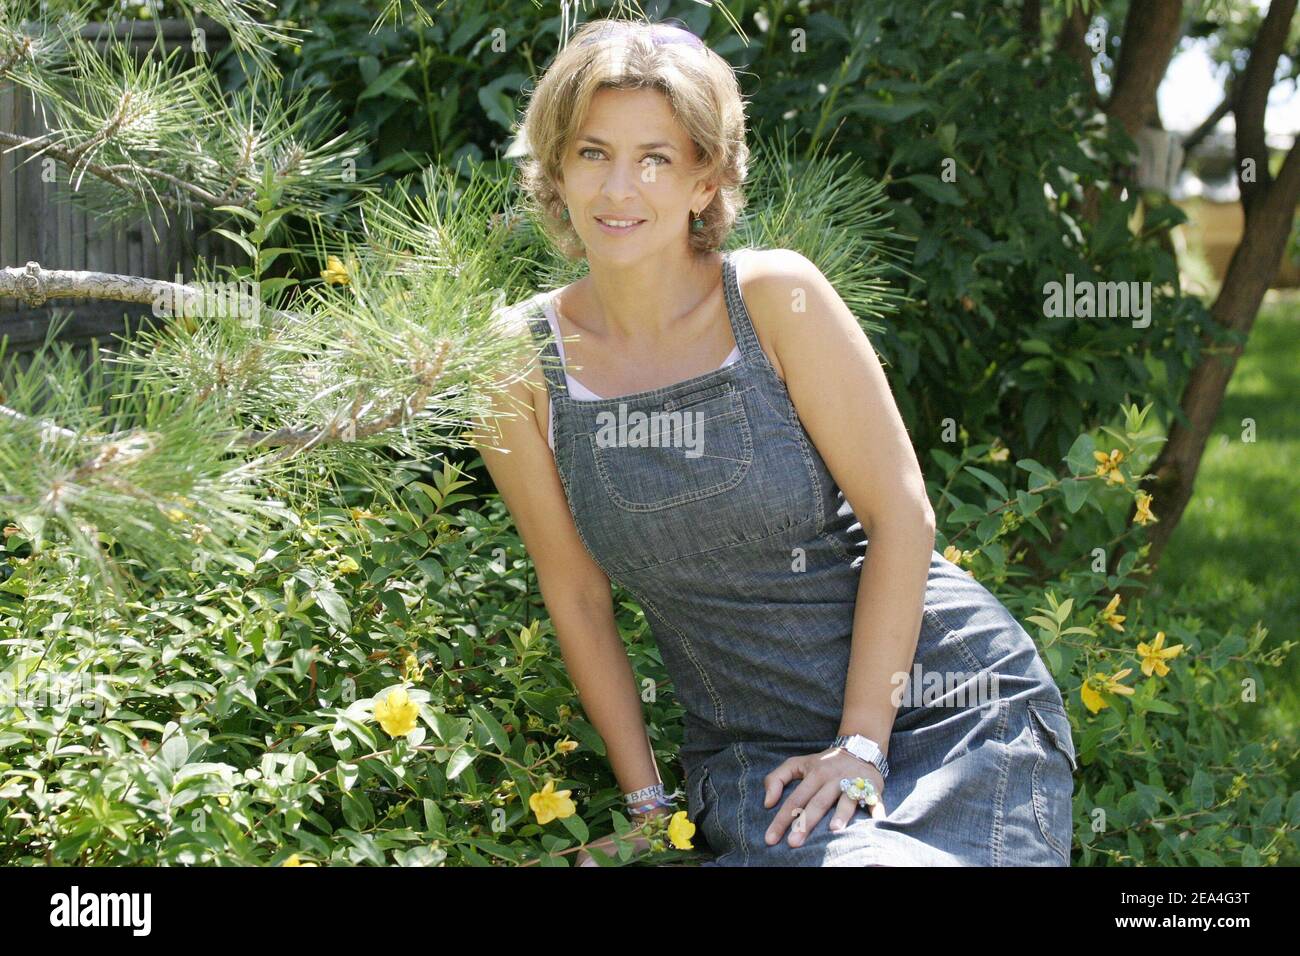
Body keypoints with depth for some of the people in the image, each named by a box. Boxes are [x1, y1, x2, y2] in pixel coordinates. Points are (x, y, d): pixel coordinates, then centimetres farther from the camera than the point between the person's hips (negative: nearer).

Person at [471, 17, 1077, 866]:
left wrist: (863, 743, -11)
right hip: (751, 753, 2)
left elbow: (900, 512, -8)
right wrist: (645, 798, 2)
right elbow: (577, 597, 3)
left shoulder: (775, 297, -9)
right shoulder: (522, 365, -3)